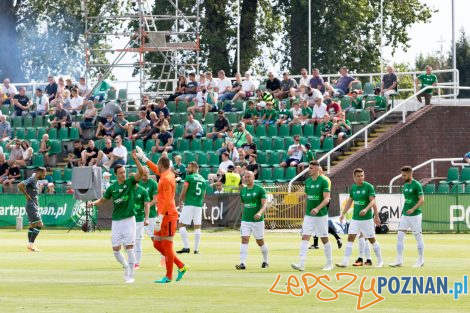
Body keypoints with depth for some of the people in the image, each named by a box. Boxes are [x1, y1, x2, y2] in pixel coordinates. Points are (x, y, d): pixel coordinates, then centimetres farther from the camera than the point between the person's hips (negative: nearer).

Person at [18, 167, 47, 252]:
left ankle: (30, 245, 14)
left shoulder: (36, 181, 15)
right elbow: (20, 185, -26)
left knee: (32, 225, 11)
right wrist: (27, 195, -17)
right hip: (31, 206, -10)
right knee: (39, 225, -14)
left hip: (35, 206, 10)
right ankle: (31, 244, -14)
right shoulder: (31, 180, -14)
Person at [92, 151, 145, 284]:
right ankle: (126, 266, 29)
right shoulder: (112, 187, 6)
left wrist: (136, 159, -30)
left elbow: (141, 172, -17)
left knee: (129, 247, -7)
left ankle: (130, 276, -1)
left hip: (129, 220, -4)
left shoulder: (130, 182, -3)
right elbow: (103, 200, 18)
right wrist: (94, 203, -2)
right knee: (116, 250, 3)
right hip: (116, 221, 4)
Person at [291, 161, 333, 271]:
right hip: (308, 215, 5)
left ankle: (329, 263, 18)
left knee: (324, 239, 5)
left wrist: (317, 209, -30)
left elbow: (327, 199, -16)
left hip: (321, 215, -5)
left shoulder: (323, 181, -10)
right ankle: (301, 264, -15)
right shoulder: (307, 181, 9)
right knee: (305, 237, -7)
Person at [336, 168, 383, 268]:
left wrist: (366, 209, -31)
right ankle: (345, 262, -5)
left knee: (372, 239, 3)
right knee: (350, 238, -4)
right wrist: (343, 214, 11)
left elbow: (372, 201, -15)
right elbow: (350, 201, 16)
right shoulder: (353, 187, 8)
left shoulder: (368, 187, -9)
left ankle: (380, 261, 17)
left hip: (367, 218, -5)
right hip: (355, 218, 5)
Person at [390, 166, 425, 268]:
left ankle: (420, 260, 12)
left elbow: (421, 200, -15)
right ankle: (399, 260, 2)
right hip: (405, 215, 7)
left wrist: (413, 209, -26)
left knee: (418, 237, 2)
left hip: (415, 215, -7)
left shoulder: (417, 185, -11)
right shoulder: (405, 185, 12)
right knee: (399, 236, -1)